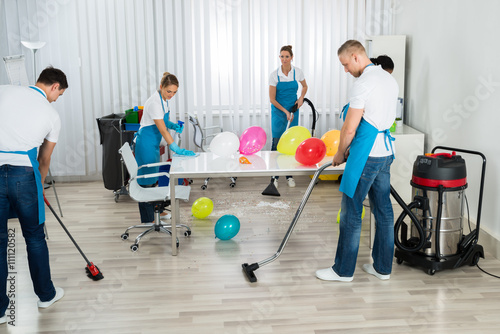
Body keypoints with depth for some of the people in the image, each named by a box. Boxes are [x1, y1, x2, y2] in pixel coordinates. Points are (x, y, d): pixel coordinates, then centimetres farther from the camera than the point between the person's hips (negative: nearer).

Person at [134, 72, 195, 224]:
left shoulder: (164, 99, 3)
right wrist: (177, 149, -32)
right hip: (146, 143, -9)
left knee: (153, 178, 19)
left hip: (154, 143, 9)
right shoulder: (154, 102, -25)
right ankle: (147, 219, 7)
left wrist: (175, 126, -2)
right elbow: (162, 129, -29)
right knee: (146, 180, -1)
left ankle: (154, 211, 33)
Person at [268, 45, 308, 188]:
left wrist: (301, 98, -3)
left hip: (293, 109, 2)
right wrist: (285, 111, -15)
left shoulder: (297, 72, -5)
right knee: (276, 143, -5)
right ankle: (274, 175, 5)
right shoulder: (274, 75, -11)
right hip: (278, 111, -2)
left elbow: (305, 86, 16)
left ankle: (289, 175, 15)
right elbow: (272, 99, -9)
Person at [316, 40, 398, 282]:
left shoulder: (363, 83, -16)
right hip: (386, 153, 9)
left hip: (366, 156, -9)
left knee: (351, 212, 0)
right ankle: (383, 267, 22)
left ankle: (344, 270, 10)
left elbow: (350, 128, -18)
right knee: (383, 210, 12)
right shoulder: (390, 80, 13)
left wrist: (340, 153, 0)